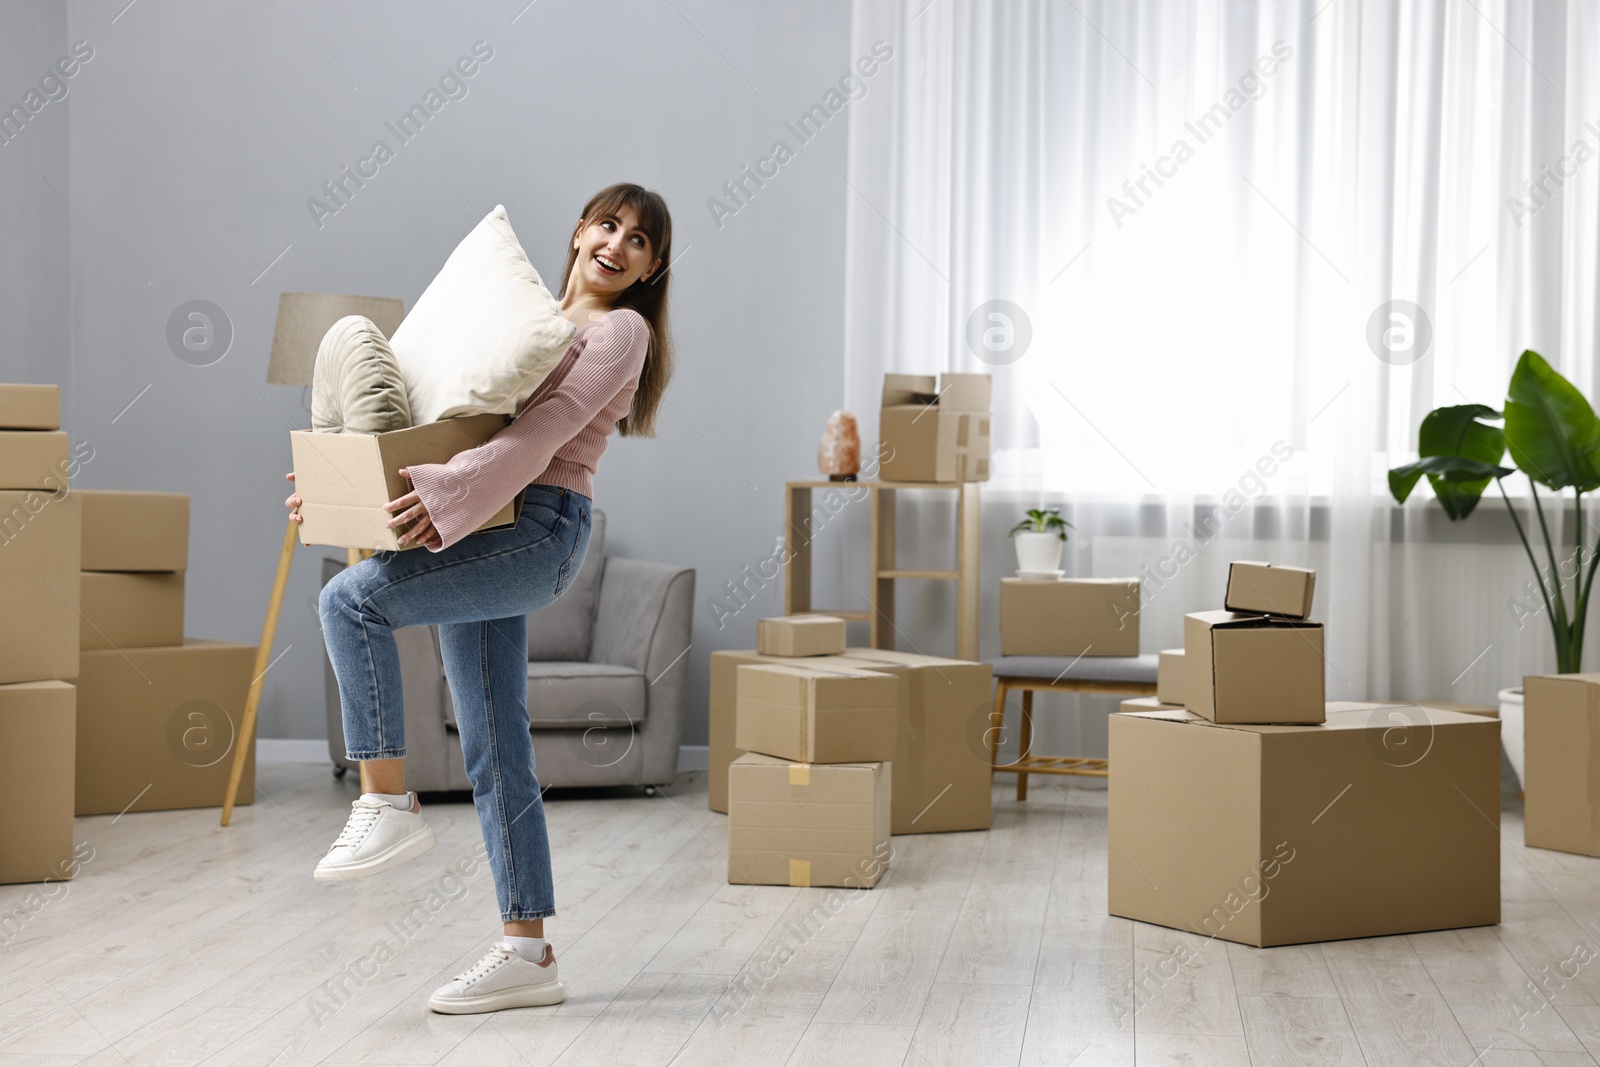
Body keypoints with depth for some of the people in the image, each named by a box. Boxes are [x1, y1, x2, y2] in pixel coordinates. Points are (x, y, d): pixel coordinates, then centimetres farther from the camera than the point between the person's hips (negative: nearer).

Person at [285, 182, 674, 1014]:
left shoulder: (622, 330, -1)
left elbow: (544, 430, -17)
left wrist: (449, 492, -28)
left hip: (540, 531, -8)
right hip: (489, 536, 8)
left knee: (351, 598, -23)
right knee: (494, 755, 4)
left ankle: (387, 805, -14)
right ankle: (528, 952, 7)